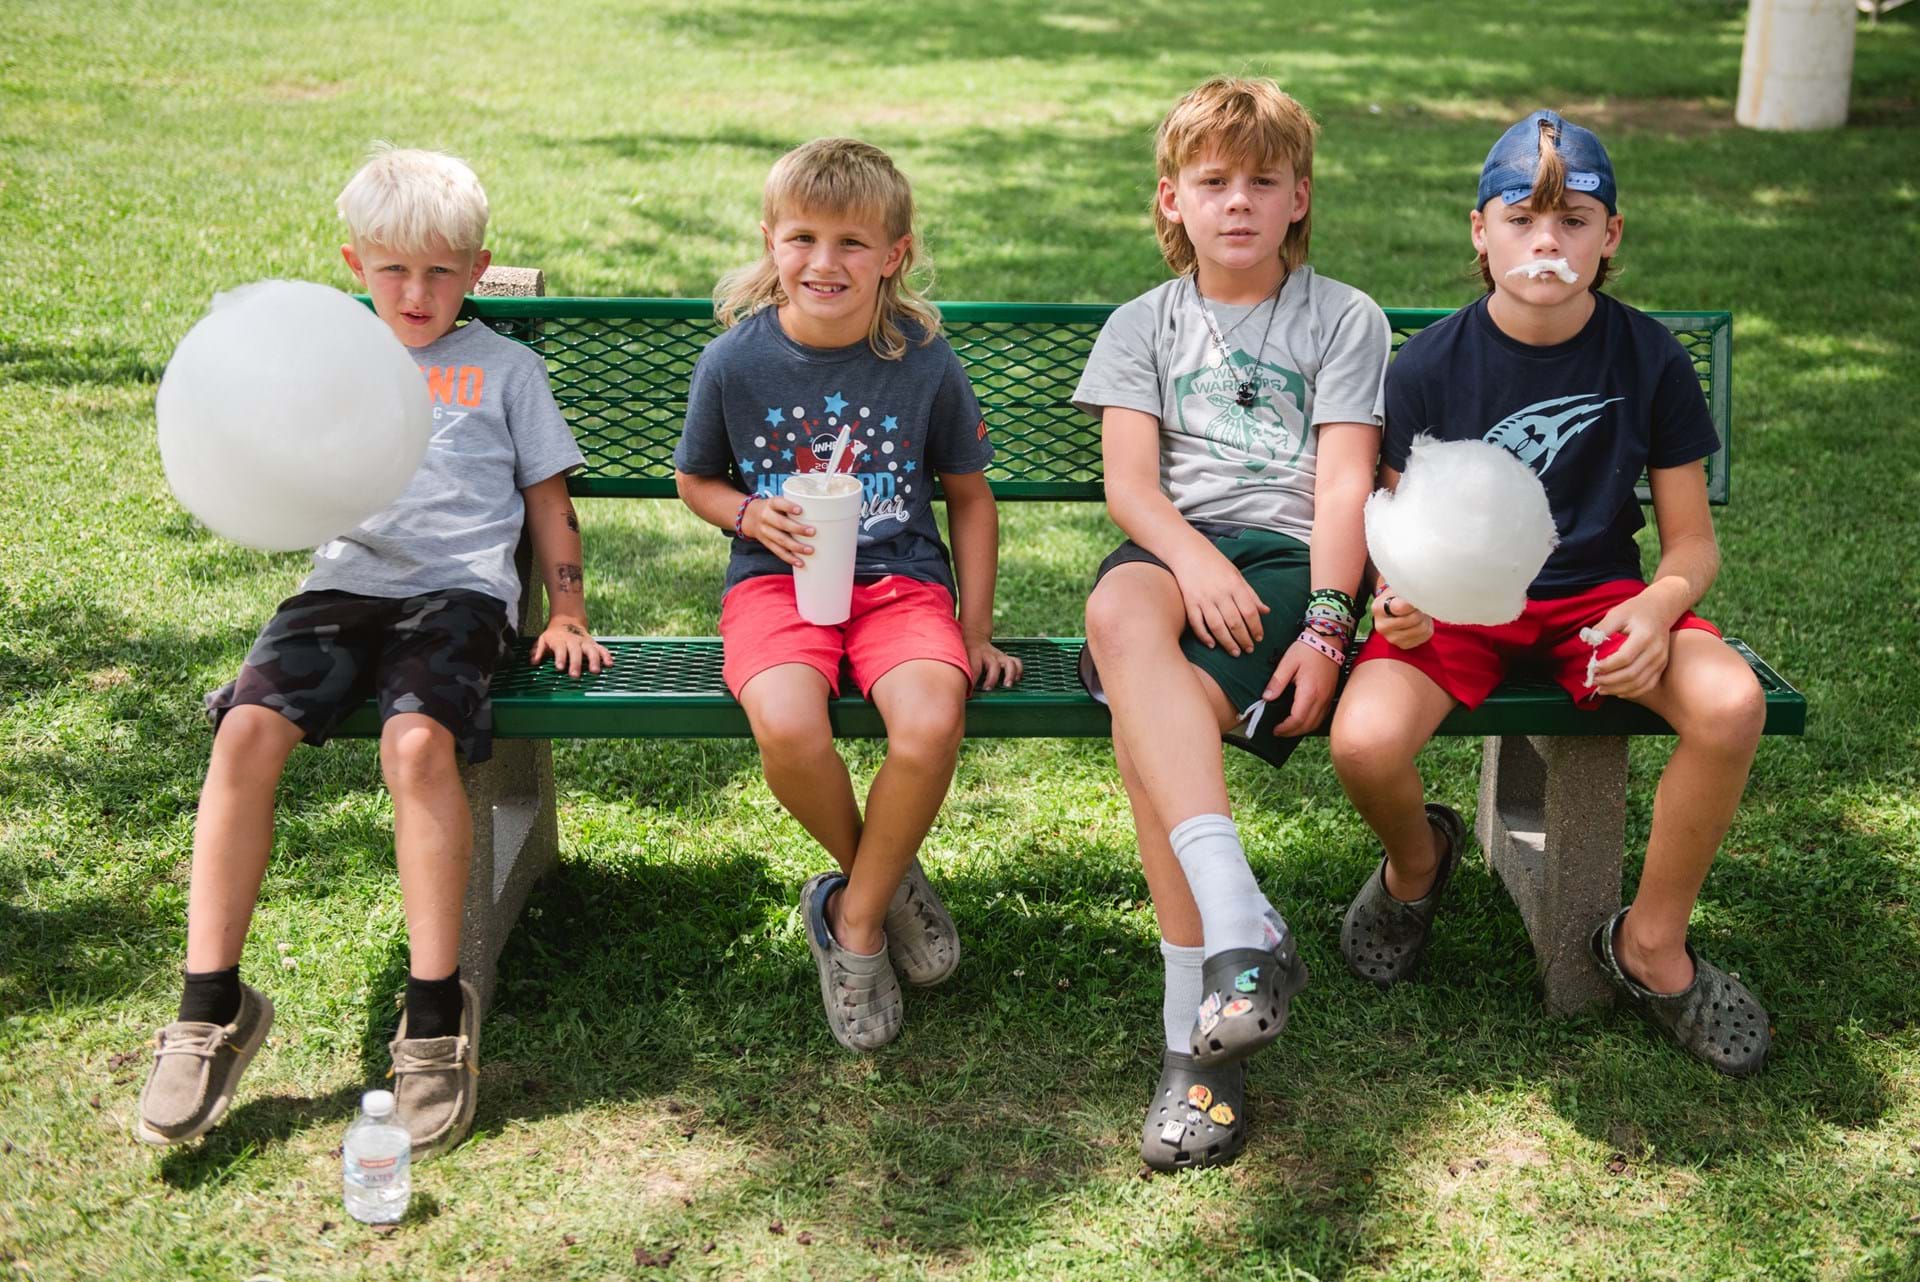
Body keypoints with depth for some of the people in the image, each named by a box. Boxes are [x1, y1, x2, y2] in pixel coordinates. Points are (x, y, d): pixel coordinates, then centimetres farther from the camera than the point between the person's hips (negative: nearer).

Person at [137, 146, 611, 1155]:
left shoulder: (503, 367, 18)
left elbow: (548, 499, 18)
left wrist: (566, 613, 6)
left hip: (458, 588, -3)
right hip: (345, 582, 3)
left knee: (417, 738, -33)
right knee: (247, 728, -25)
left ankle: (436, 1010, -24)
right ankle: (211, 1003, -16)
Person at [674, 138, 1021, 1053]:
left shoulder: (927, 364, -2)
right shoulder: (734, 362, -2)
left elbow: (969, 497, 11)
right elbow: (695, 480, 14)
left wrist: (976, 627, 6)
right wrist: (752, 516, -8)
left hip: (901, 577, 0)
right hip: (776, 579, 0)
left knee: (931, 722, -32)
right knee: (787, 726, -32)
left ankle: (854, 918, -5)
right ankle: (883, 880, 1)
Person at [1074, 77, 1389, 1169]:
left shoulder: (1345, 319, 14)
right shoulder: (1144, 325, 20)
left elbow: (1346, 484, 1)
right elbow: (1129, 477, 5)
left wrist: (1325, 625, -16)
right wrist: (1195, 560, -17)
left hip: (1290, 557, -2)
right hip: (1172, 547, 2)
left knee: (1142, 715, -32)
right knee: (1117, 614, -38)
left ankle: (1197, 1030, -29)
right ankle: (1242, 928, -46)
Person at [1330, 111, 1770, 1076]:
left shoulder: (1649, 360, -2)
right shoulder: (1431, 366, -5)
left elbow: (1691, 540, 3)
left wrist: (1656, 607, -20)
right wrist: (1399, 592, -22)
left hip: (1595, 591, 1)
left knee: (1730, 702, -30)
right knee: (1365, 740, -31)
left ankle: (1651, 944, -4)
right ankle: (1418, 860, 11)